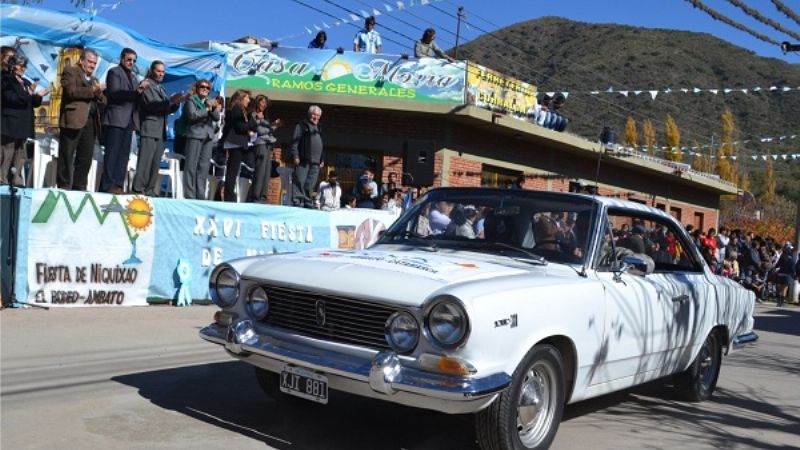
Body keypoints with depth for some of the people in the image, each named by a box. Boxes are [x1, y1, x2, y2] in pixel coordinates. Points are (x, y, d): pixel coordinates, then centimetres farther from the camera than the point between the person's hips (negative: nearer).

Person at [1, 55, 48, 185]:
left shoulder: (26, 83, 18)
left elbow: (33, 103, 17)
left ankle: (17, 182, 11)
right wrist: (27, 94, -22)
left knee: (20, 157, 7)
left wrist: (38, 96, -3)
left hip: (23, 126, 7)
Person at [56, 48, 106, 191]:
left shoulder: (94, 79, 26)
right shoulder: (70, 71, 6)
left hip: (90, 122, 6)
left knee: (85, 158, 3)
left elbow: (103, 103, 20)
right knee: (67, 157, -3)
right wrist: (92, 90, -12)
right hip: (73, 119, -6)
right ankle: (63, 187, -1)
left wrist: (99, 94, -1)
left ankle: (79, 187, 7)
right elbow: (71, 91, -11)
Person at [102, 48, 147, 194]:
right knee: (112, 153, -8)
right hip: (116, 119, -7)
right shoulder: (114, 72, 1)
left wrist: (141, 89, -1)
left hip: (129, 120, 7)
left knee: (124, 154, 3)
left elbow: (136, 97, 19)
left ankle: (118, 185, 2)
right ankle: (108, 186, -9)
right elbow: (114, 93, -14)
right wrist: (135, 92, -24)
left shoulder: (133, 76, 23)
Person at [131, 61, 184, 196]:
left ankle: (149, 191, 4)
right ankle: (138, 190, -14)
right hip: (149, 128, -8)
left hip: (161, 130, 8)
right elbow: (150, 104, -13)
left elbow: (168, 109, 18)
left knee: (155, 164, 3)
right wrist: (170, 100, -24)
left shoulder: (161, 89, 24)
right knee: (145, 162, -13)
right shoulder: (146, 85, 0)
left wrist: (176, 102, -3)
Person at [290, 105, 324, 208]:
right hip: (303, 160, -6)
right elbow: (295, 141, -5)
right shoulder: (301, 125, 3)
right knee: (299, 182, -10)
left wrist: (322, 159, 19)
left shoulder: (318, 129, 25)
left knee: (310, 184, 5)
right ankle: (297, 202, -11)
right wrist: (295, 156, -14)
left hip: (315, 162, 7)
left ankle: (308, 203, 9)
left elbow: (321, 145, 27)